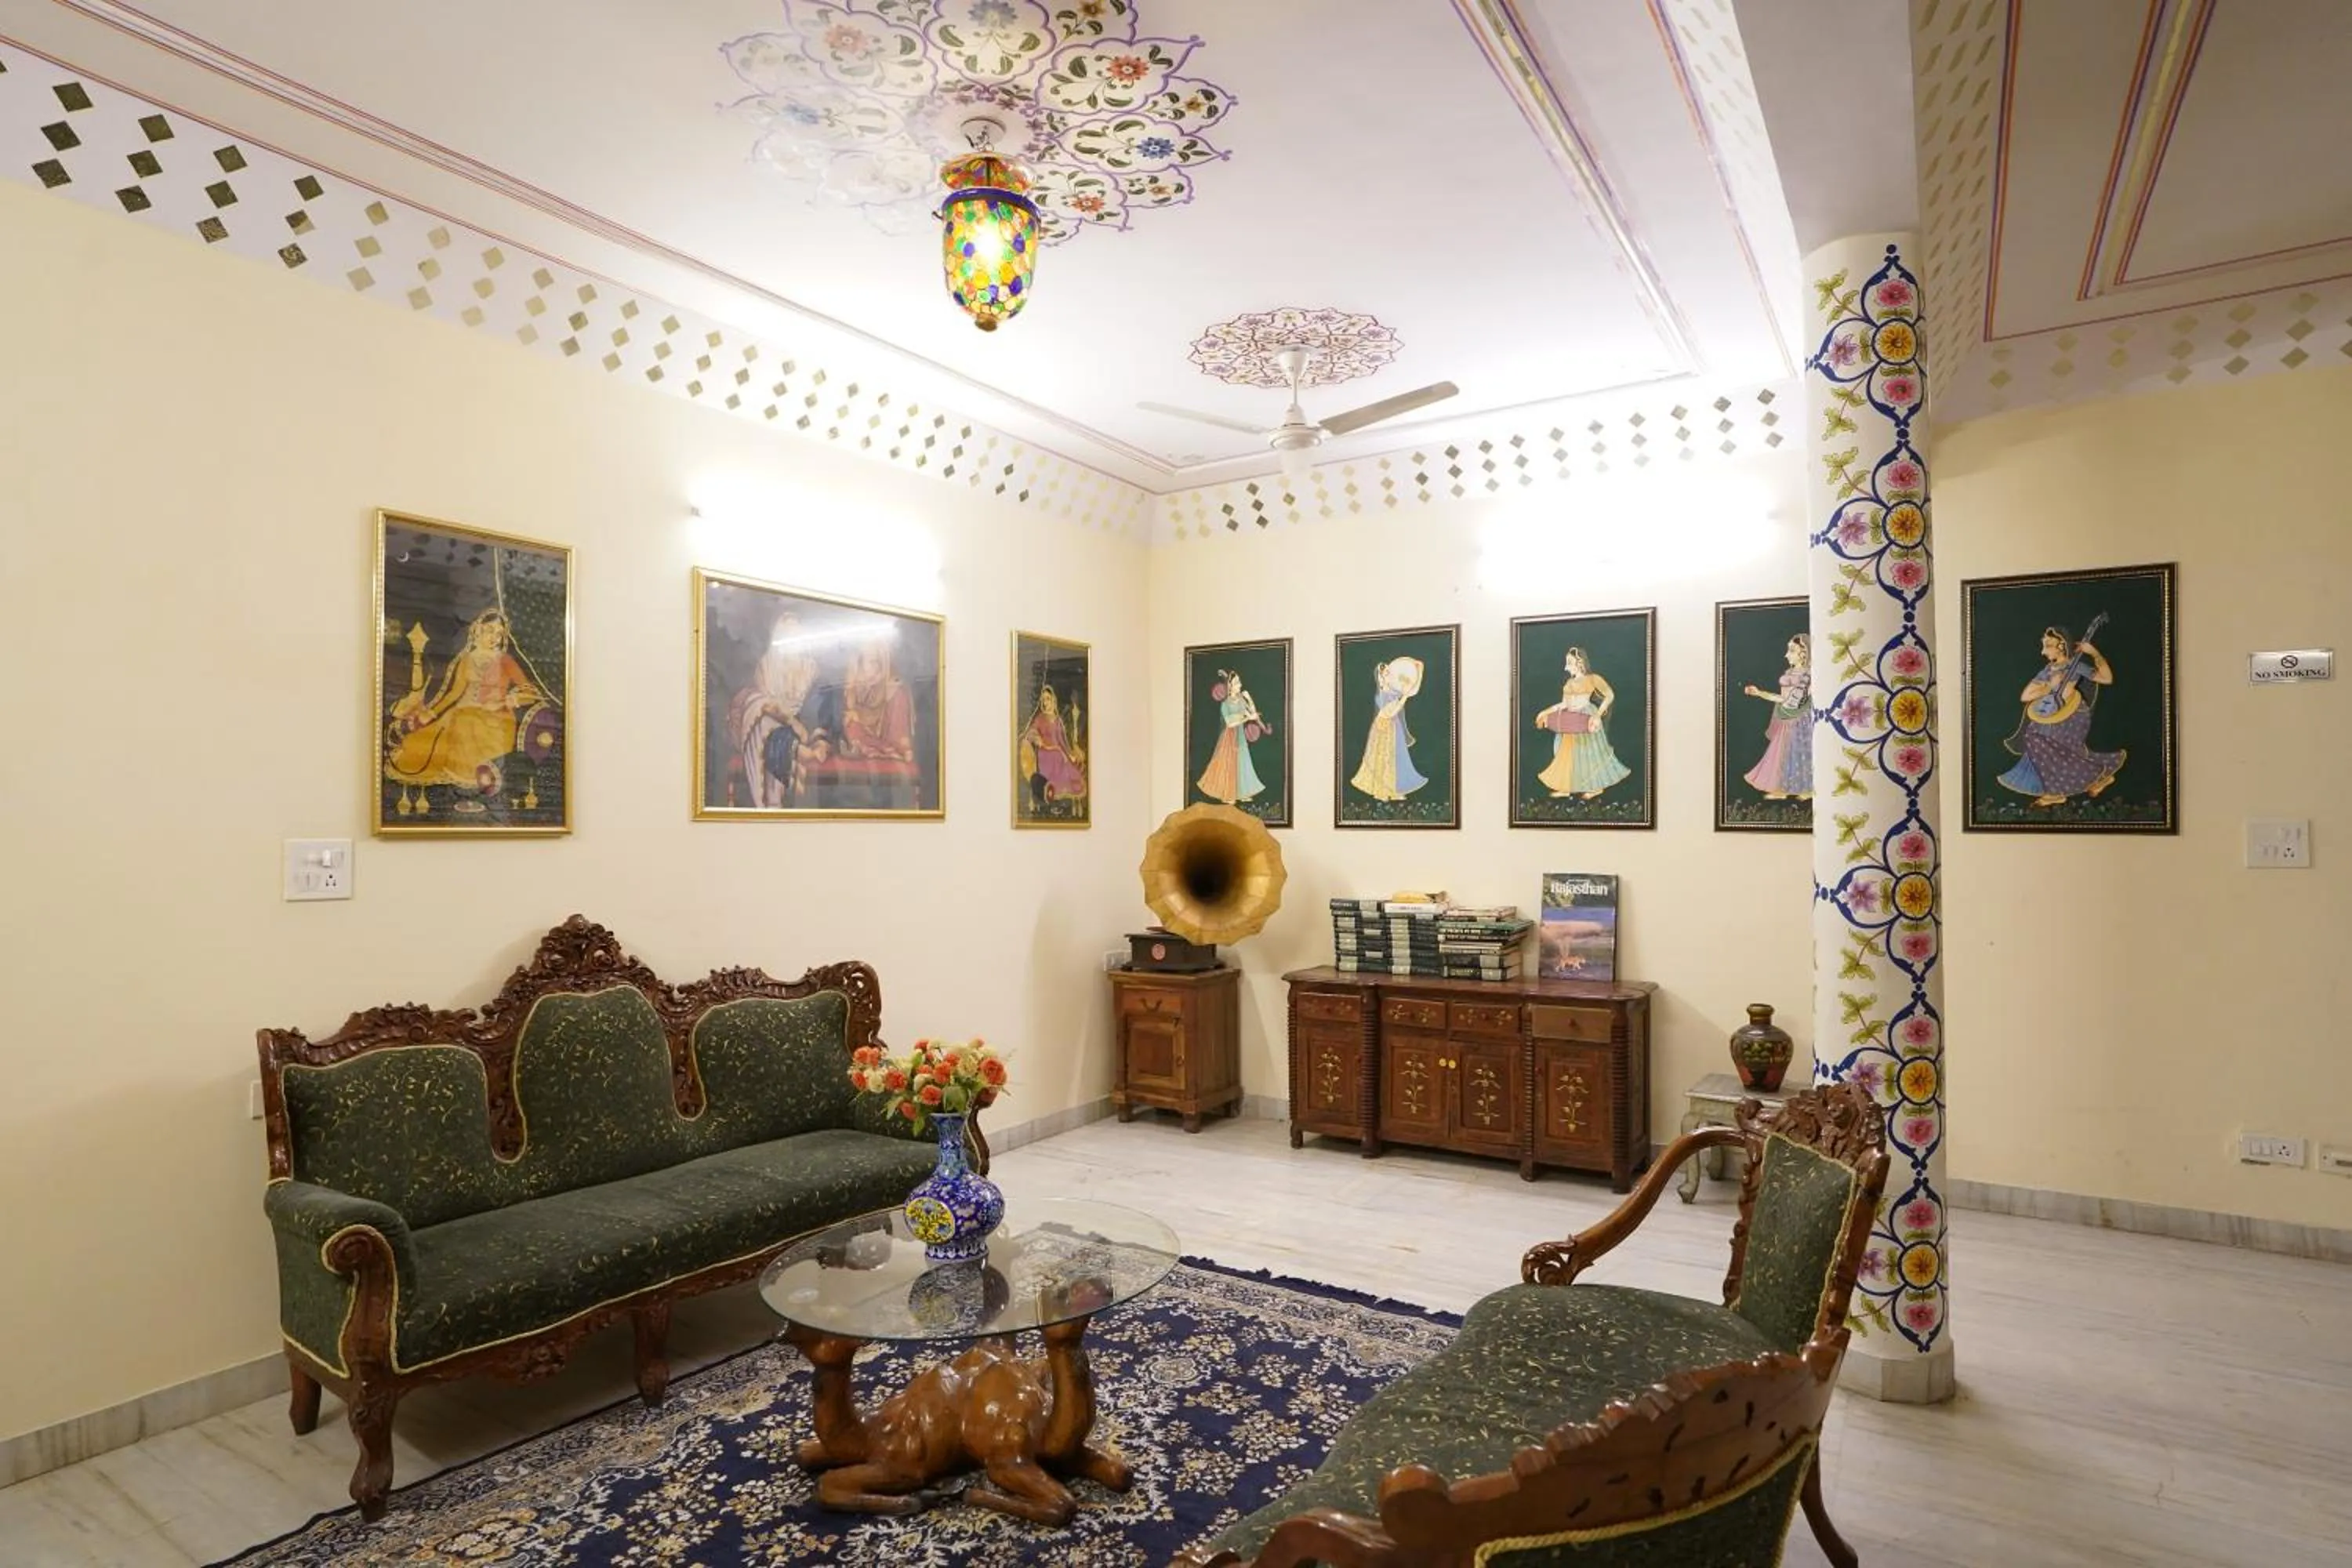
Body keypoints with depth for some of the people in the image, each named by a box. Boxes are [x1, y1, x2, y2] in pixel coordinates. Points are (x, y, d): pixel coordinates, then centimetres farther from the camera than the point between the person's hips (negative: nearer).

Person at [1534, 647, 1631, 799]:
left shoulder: (1592, 679, -8)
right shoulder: (1569, 682, 10)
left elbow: (1610, 695, -12)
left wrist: (1598, 715, -20)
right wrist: (1546, 712, 10)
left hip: (1586, 718, -7)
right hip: (1571, 721, 7)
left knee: (1590, 752, 1)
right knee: (1567, 752, 6)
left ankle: (1597, 786, 14)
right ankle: (1565, 788, 11)